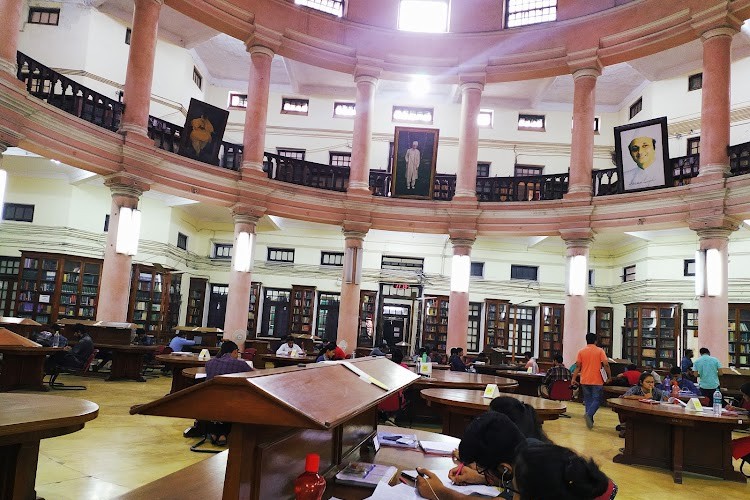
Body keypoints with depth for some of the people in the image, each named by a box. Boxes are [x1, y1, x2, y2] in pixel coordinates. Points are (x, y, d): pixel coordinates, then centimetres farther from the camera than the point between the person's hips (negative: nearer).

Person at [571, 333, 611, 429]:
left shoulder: (581, 352, 2)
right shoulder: (600, 351, -3)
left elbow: (577, 367, -1)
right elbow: (606, 365, -10)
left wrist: (573, 379, 4)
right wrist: (609, 376, 1)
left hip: (585, 381, 3)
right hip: (597, 381, -3)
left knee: (588, 400, 13)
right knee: (597, 400, 3)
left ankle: (590, 420, 14)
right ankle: (589, 414, -21)